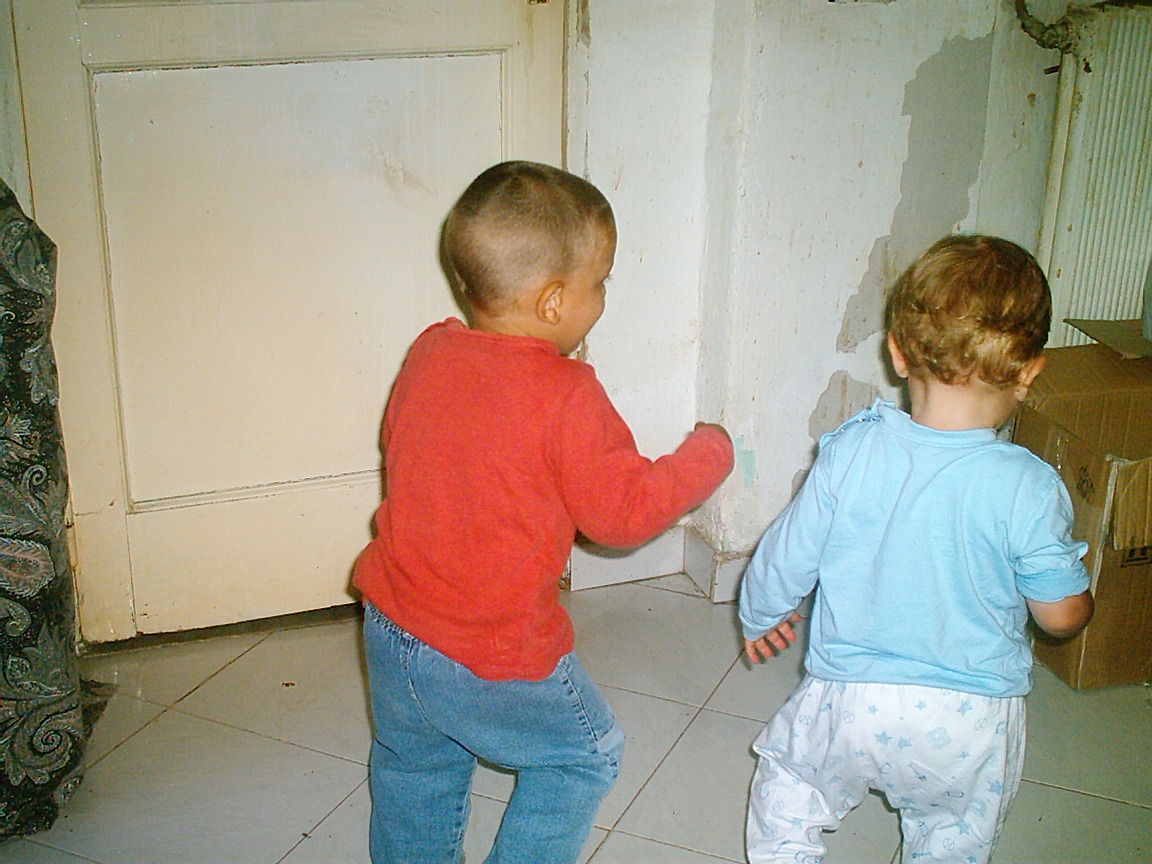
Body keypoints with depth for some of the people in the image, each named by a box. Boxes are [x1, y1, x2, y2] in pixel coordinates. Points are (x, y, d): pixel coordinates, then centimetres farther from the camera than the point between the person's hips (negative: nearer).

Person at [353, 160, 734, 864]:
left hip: (390, 628, 7)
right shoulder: (565, 397, -24)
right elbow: (625, 513, -17)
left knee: (413, 770, 28)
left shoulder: (427, 353, -3)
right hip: (492, 661, -6)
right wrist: (709, 453, -2)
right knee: (587, 755, 18)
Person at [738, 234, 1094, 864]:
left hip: (851, 700, 0)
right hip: (972, 719, 1)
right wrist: (1081, 597, 19)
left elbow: (786, 559, -3)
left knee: (787, 786, 27)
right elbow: (1062, 614, -6)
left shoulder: (849, 453, -14)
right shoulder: (1028, 488, -16)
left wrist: (760, 617, 18)